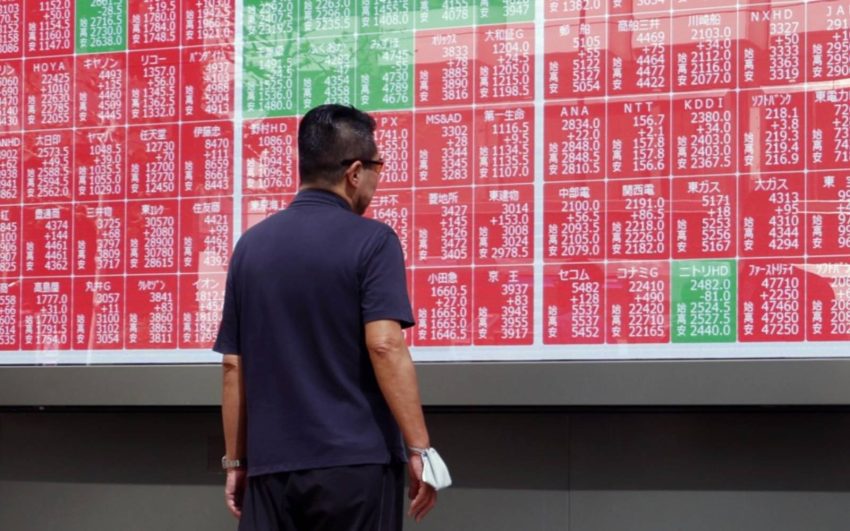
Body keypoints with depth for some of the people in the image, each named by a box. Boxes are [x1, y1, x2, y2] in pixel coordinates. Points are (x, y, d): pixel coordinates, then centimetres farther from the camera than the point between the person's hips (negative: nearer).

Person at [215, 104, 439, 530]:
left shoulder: (251, 245, 9)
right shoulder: (371, 241, -6)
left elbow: (233, 366, 9)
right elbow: (384, 346, -17)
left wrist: (234, 461, 15)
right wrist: (419, 447, -15)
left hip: (272, 465, 4)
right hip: (356, 463, -4)